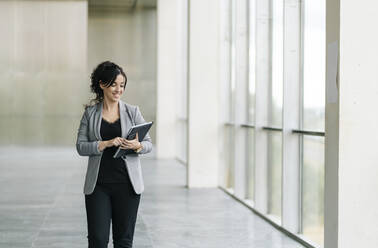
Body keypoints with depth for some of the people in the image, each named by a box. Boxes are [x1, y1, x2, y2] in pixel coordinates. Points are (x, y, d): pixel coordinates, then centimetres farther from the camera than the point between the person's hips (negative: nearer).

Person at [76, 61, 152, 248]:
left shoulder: (133, 111, 4)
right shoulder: (90, 113, 5)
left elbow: (149, 144, 5)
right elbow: (80, 146, -1)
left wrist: (137, 146, -18)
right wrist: (106, 144, -16)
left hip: (127, 184, 0)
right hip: (98, 184, 0)